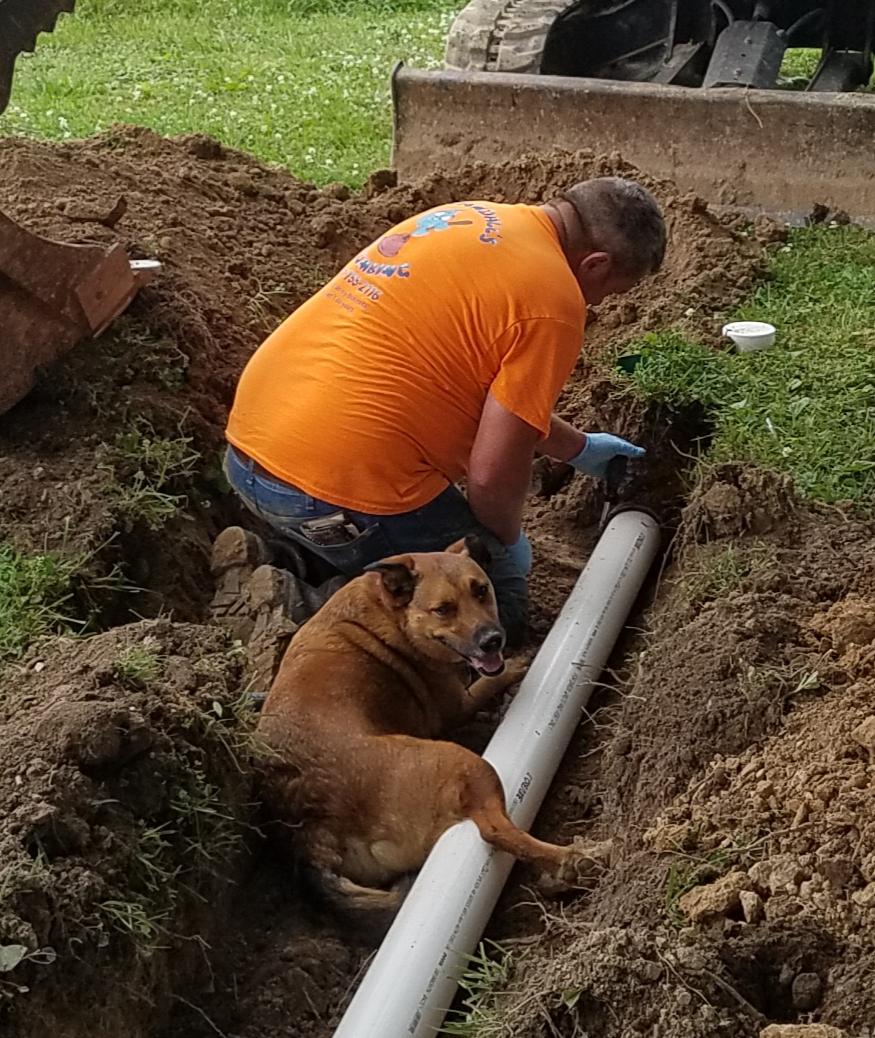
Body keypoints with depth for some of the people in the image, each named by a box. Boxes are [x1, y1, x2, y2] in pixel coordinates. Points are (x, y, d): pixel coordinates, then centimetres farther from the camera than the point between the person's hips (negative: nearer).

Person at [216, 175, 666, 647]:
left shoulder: (473, 217, 14)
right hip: (340, 484, -9)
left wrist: (579, 448, 36)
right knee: (500, 614, 10)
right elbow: (492, 475, -14)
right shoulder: (553, 302, -13)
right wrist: (508, 541, 8)